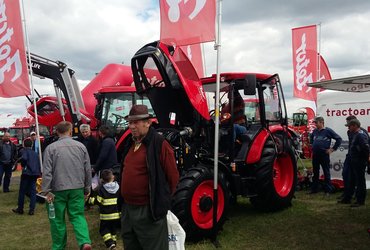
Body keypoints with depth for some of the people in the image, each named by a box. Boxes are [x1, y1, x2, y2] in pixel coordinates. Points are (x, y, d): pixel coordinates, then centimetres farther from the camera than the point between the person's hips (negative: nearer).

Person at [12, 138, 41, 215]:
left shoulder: (24, 150, 1)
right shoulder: (35, 153, 18)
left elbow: (24, 158, -20)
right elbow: (38, 163, 16)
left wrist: (23, 165, -3)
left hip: (27, 173, -5)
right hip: (35, 173, 5)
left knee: (22, 191, 8)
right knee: (33, 191, 7)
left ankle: (20, 209, 17)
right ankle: (32, 210, 6)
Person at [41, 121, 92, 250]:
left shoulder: (51, 148, -6)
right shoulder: (81, 146, 2)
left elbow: (47, 172, -9)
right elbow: (88, 170, 6)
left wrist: (47, 191, -4)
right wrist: (87, 188, 14)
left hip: (58, 189, -2)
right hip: (77, 188, 2)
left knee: (58, 219, 11)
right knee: (78, 215, 9)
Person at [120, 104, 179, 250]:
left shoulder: (159, 144, -15)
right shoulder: (131, 144, 10)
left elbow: (172, 176, -12)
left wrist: (161, 199, -1)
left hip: (148, 211, -8)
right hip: (128, 208, 8)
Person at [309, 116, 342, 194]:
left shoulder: (328, 130, -8)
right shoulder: (315, 131, 8)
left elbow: (339, 139, -7)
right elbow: (311, 137, 30)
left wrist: (332, 149, -8)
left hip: (324, 155, -5)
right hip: (315, 155, 5)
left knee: (326, 173, 2)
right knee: (315, 173, 13)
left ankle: (328, 190, 8)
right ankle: (314, 189, 22)